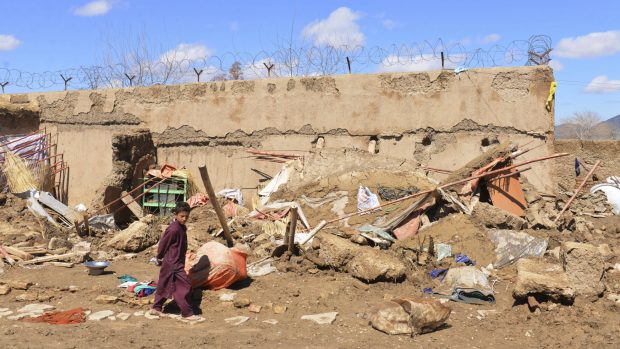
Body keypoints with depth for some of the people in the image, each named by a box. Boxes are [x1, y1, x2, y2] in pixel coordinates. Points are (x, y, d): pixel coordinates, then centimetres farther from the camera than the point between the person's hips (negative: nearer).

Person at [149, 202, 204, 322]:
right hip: (173, 263, -10)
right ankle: (187, 314, -2)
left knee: (164, 285, 19)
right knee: (185, 285, -8)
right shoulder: (173, 229, -22)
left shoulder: (182, 227, 7)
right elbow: (163, 244, -14)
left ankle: (156, 308, 31)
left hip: (178, 262, 10)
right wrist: (159, 258, 0)